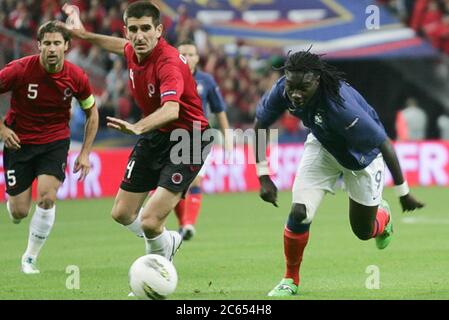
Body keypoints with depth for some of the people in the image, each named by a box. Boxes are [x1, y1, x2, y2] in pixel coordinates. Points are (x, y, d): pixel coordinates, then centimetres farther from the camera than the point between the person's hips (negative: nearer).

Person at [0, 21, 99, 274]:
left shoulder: (76, 77, -11)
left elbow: (91, 112, 6)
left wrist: (85, 153, 2)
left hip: (55, 141, 1)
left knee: (47, 198, -20)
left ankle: (31, 258, 0)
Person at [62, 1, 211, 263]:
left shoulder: (168, 62, -29)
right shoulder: (134, 53, -4)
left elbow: (171, 109, -48)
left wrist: (137, 127, -65)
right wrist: (85, 35, 27)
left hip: (188, 141, -8)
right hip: (155, 136, 8)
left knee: (150, 222, -19)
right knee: (122, 214, 12)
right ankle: (167, 241, 42)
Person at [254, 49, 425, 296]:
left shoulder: (340, 105, -44)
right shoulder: (282, 91, -28)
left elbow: (384, 144, -33)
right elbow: (260, 125, -7)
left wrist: (403, 192, -24)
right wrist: (263, 177, -10)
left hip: (363, 154, -3)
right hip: (323, 147, 3)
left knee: (363, 231, 11)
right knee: (299, 214, -13)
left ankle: (383, 215, 49)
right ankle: (290, 280, 10)